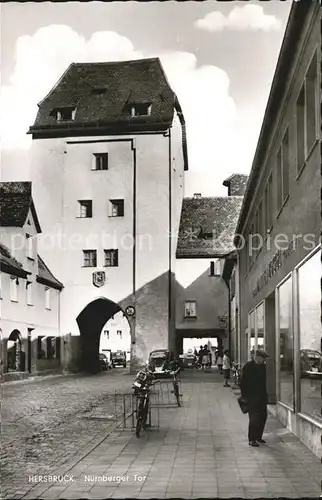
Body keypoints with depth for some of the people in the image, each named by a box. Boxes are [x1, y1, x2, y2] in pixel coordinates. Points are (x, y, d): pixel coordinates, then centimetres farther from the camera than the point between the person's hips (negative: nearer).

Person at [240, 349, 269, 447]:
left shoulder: (262, 366, 10)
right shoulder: (248, 366, -10)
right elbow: (243, 382, -9)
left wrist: (265, 395, 12)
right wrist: (244, 396, -11)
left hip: (262, 397, 7)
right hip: (252, 397, -7)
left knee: (263, 417, 9)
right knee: (254, 418, -6)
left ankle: (258, 436, 23)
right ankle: (251, 439, 2)